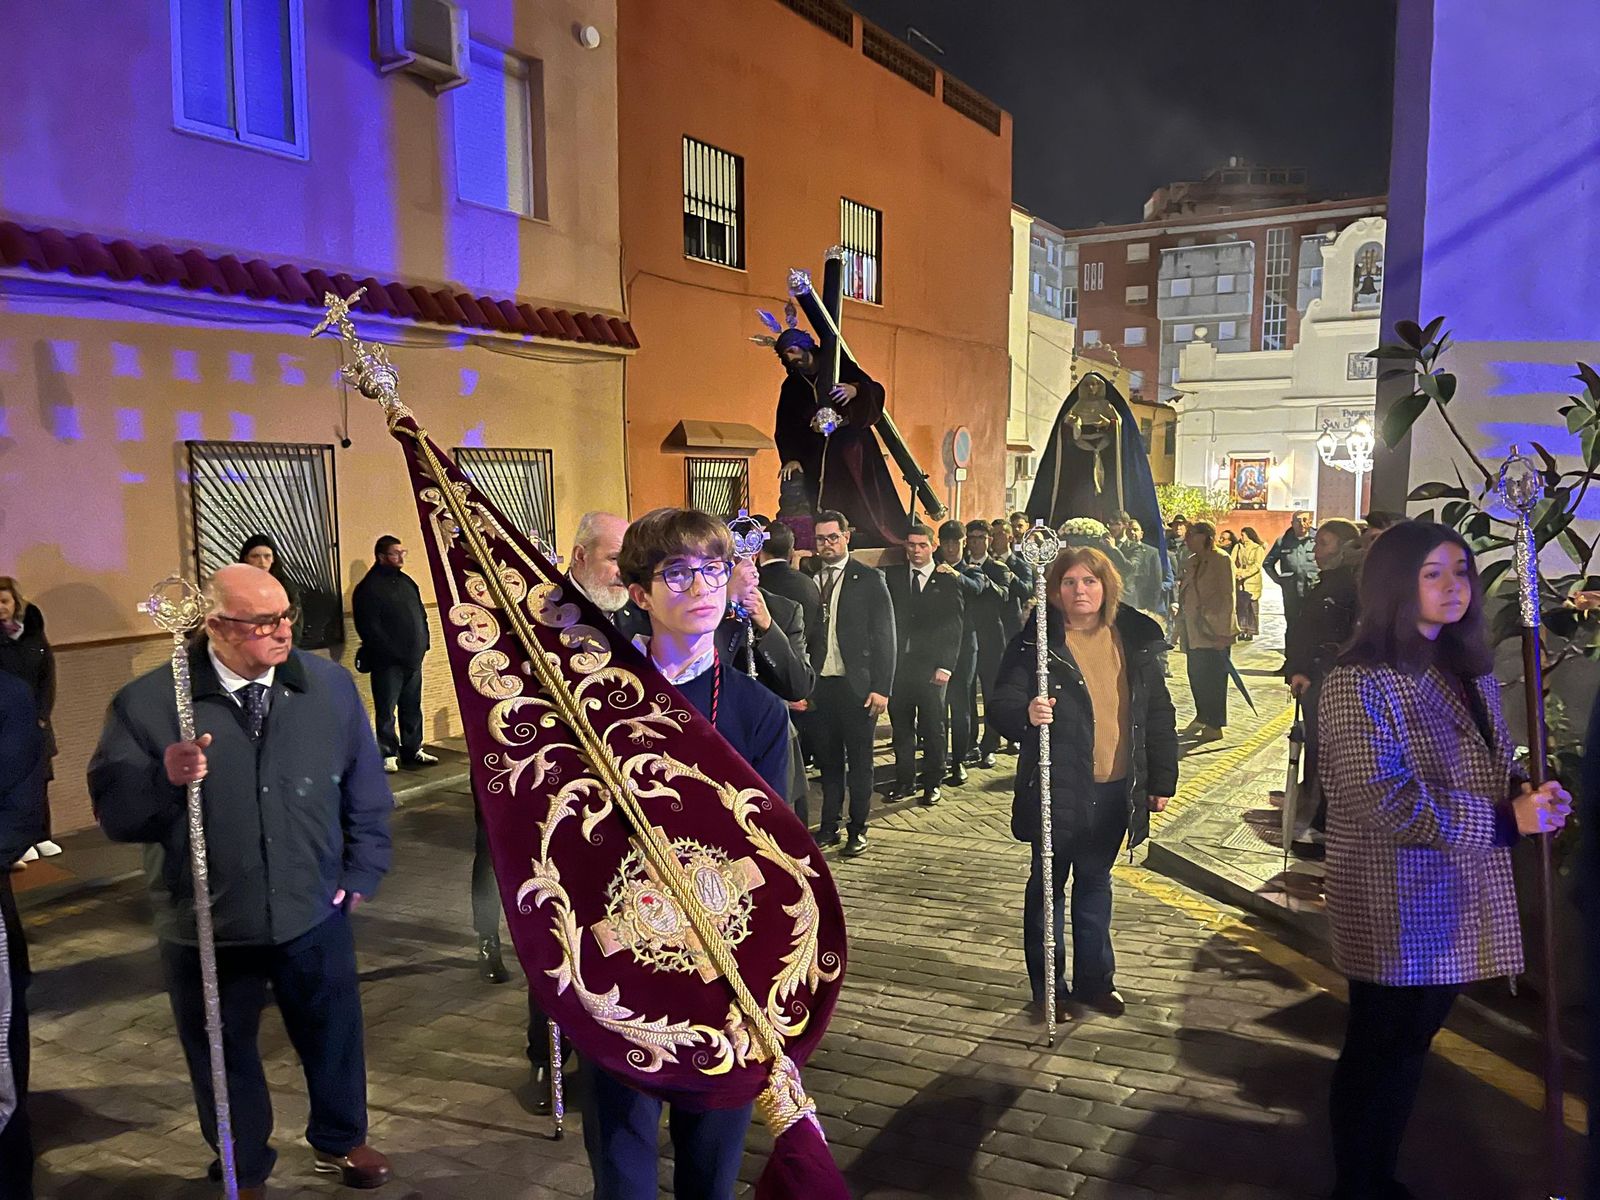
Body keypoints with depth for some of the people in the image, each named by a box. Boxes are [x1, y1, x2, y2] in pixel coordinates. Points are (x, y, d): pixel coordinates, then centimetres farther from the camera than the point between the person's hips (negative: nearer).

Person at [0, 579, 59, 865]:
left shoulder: (34, 633, 7)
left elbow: (48, 675, 5)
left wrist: (41, 715, -5)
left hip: (36, 721, 3)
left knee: (40, 780, 6)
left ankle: (42, 837, 14)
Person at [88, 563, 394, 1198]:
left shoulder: (330, 684, -4)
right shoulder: (146, 704, -13)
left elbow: (365, 790, 5)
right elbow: (112, 812, -11)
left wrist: (361, 874, 3)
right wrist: (164, 779, -30)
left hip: (315, 914, 2)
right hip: (206, 929, -1)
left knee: (334, 1038, 20)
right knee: (225, 1058, 18)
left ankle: (338, 1141, 48)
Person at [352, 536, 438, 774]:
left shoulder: (406, 581, 14)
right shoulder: (369, 587, -11)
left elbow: (421, 614, 20)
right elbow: (368, 627, -17)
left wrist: (423, 643, 8)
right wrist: (391, 651, -17)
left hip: (413, 660, 7)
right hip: (387, 662, -7)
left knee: (412, 708, 14)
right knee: (386, 710, 0)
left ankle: (412, 750, 23)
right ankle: (388, 755, 7)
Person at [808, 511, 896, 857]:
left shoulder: (869, 580, -2)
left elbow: (884, 636, -4)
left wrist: (882, 687, -10)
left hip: (856, 686, -3)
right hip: (819, 685, 3)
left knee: (859, 760, 6)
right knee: (828, 759, 12)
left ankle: (857, 829, 17)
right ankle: (829, 826, 22)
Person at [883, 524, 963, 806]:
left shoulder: (947, 580, 1)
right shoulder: (893, 576, 8)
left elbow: (954, 627, -2)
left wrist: (946, 666, -8)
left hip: (931, 666, -2)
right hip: (898, 663, 2)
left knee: (932, 727, 5)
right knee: (901, 726, 8)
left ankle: (932, 782, 17)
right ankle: (904, 780, 20)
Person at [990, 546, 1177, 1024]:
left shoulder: (1136, 639, 3)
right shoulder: (1034, 643, -8)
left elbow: (1158, 713, 9)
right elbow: (1003, 704, -11)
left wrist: (1162, 779, 8)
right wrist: (1026, 713, -34)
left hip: (1115, 789, 4)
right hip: (1057, 788, -3)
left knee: (1096, 883, 18)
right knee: (1049, 885, 8)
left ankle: (1095, 979, 32)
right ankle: (1049, 987, 21)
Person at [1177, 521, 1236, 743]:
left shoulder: (1221, 560, -10)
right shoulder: (1193, 560, 14)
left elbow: (1228, 597, -13)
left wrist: (1223, 631, -17)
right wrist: (1180, 625, 15)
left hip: (1214, 631, -7)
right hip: (1194, 630, 7)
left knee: (1213, 677, -3)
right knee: (1196, 675, 11)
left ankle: (1214, 726, 3)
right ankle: (1202, 717, 27)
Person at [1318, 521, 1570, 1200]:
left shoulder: (1470, 671, 9)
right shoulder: (1360, 684, -17)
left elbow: (1495, 766, 16)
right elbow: (1388, 801, -24)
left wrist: (1530, 797, -6)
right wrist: (1504, 821, -22)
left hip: (1459, 903, 8)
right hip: (1397, 908, -7)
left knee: (1410, 1044, 19)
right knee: (1378, 1053, 8)